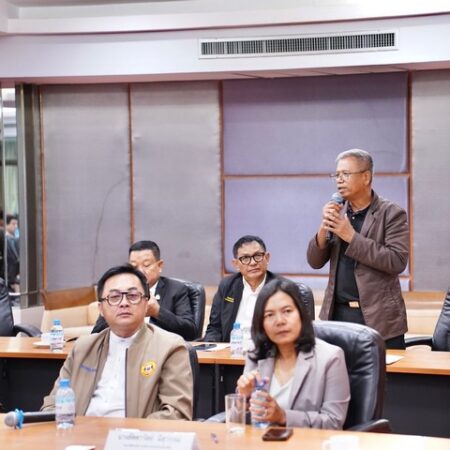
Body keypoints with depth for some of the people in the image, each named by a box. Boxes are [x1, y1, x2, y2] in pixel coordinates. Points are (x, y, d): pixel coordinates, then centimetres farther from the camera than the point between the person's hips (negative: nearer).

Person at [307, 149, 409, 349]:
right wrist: (324, 227, -10)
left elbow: (397, 262, -15)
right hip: (338, 314, 4)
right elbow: (315, 262, 8)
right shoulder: (337, 212, 10)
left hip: (378, 317, -4)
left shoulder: (391, 214, -4)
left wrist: (352, 237, -17)